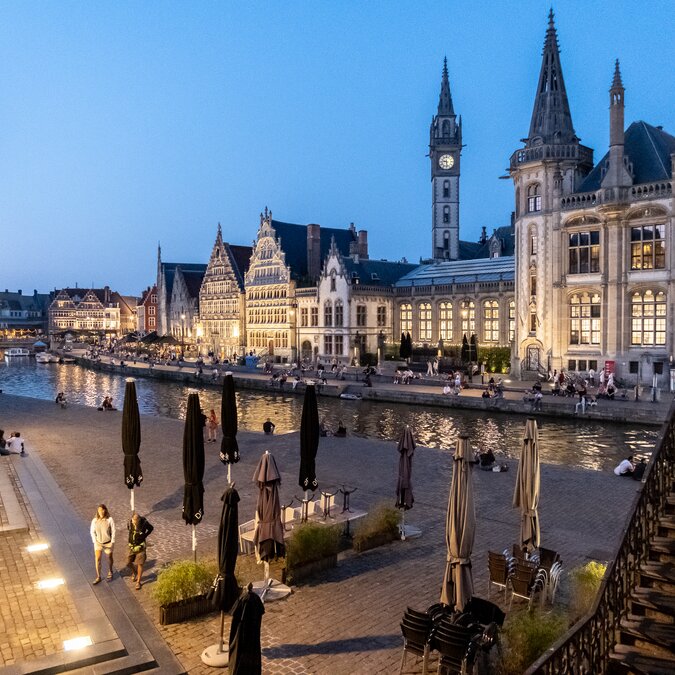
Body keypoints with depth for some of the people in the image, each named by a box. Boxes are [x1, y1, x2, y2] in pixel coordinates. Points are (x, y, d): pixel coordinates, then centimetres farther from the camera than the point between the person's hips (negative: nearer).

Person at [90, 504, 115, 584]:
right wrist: (95, 541, -7)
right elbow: (92, 532, 0)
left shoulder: (109, 520, -17)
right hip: (98, 543, 1)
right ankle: (98, 577, 8)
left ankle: (110, 572, 40)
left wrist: (112, 542, -11)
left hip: (108, 543, -1)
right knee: (97, 559, -6)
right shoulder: (95, 520, -10)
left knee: (109, 558, 15)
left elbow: (113, 532, -10)